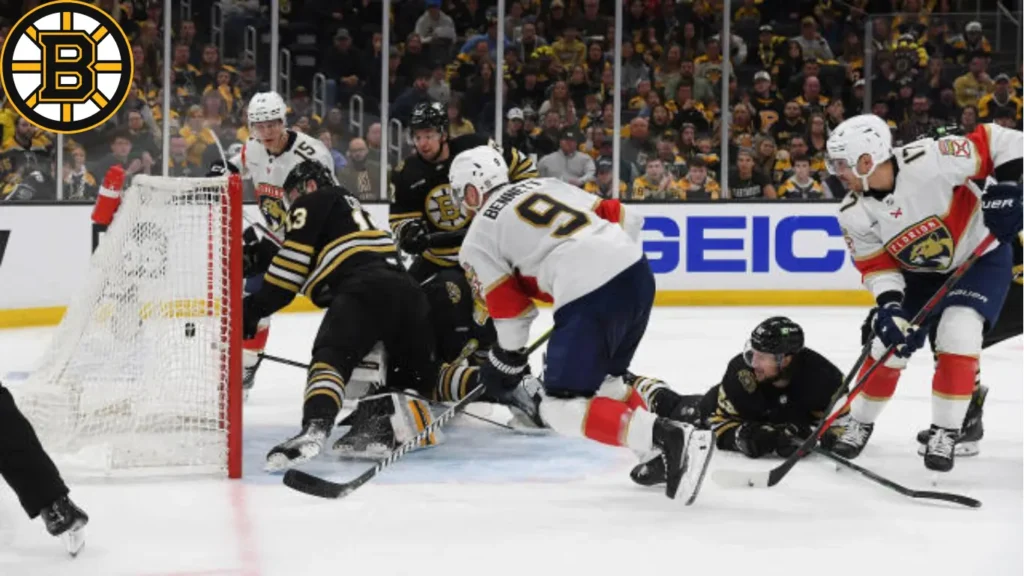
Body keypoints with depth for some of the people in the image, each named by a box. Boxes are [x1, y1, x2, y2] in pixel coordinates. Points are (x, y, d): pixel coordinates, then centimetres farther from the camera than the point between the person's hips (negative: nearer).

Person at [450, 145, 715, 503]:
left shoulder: (478, 238, 10)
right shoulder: (546, 184, 26)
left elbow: (510, 309, 11)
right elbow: (622, 219, 21)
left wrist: (506, 360, 27)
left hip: (588, 296, -8)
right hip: (636, 271, 8)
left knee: (561, 407, -2)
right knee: (602, 378, 28)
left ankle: (670, 441, -18)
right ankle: (668, 455, 16)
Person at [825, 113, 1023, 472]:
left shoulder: (930, 160, -34)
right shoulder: (854, 214, -17)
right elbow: (876, 264, -9)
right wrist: (889, 305, -25)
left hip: (980, 254, -5)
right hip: (919, 271, 5)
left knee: (957, 335, -23)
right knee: (888, 345, 2)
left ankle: (945, 433, -10)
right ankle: (859, 424, 25)